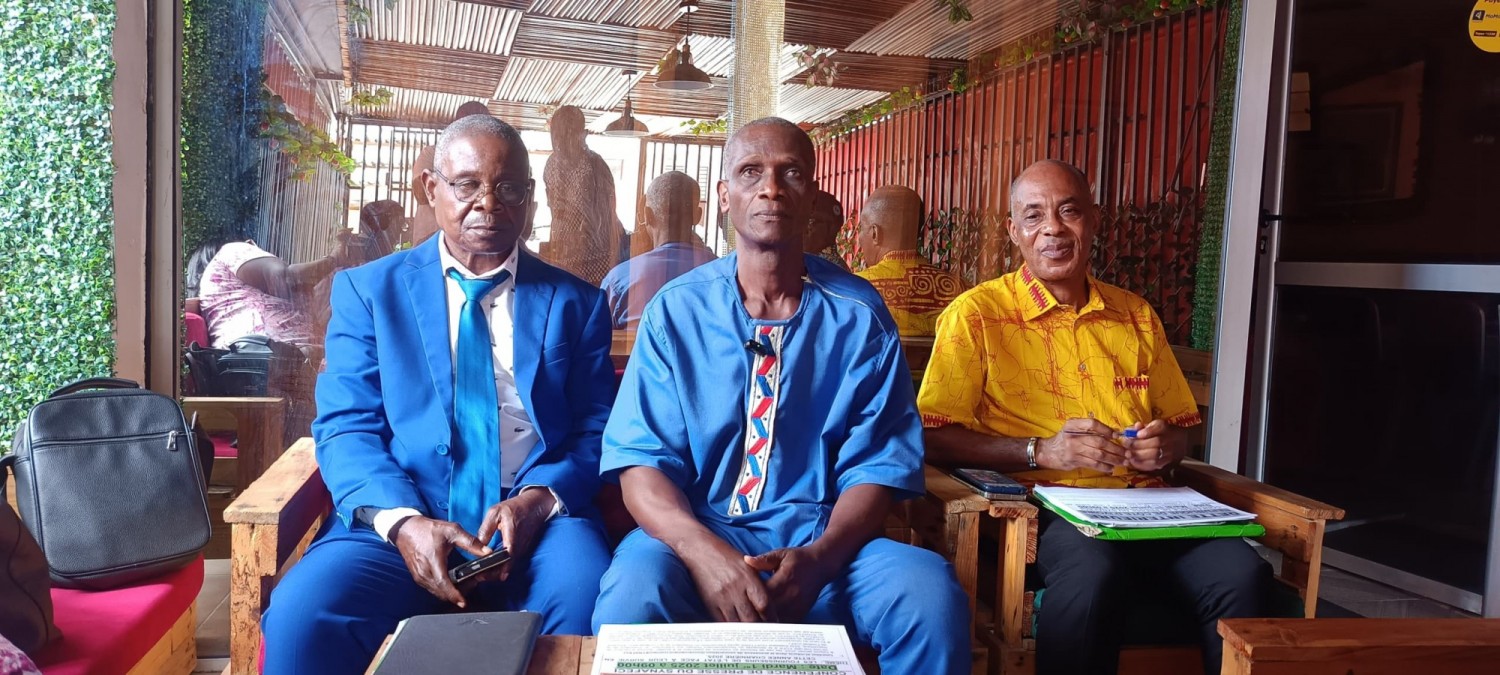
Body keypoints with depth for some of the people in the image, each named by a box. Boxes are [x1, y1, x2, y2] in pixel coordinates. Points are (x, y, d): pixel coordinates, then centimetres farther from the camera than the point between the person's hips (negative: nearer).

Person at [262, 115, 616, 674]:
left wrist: (536, 500, -14)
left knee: (590, 603, -31)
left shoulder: (576, 302, 12)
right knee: (300, 615, -29)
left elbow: (594, 431, 7)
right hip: (400, 518, 0)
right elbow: (347, 427, 3)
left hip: (538, 521, 1)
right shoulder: (368, 290, 10)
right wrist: (401, 521, -16)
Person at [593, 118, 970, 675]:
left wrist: (818, 557, -19)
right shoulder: (676, 310, 3)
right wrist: (703, 551, -24)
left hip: (825, 541, 1)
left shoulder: (859, 316, 3)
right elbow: (640, 458, -4)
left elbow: (880, 462, 0)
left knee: (931, 595, -28)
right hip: (698, 532, -1)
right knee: (635, 592, -33)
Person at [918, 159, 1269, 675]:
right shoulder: (977, 314, 2)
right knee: (1094, 572, -37)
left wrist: (1165, 447, 1)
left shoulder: (1136, 316, 18)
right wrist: (1041, 451, -16)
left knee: (1241, 574, -25)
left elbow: (1180, 429, 25)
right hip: (1038, 506, -4)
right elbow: (934, 438, -6)